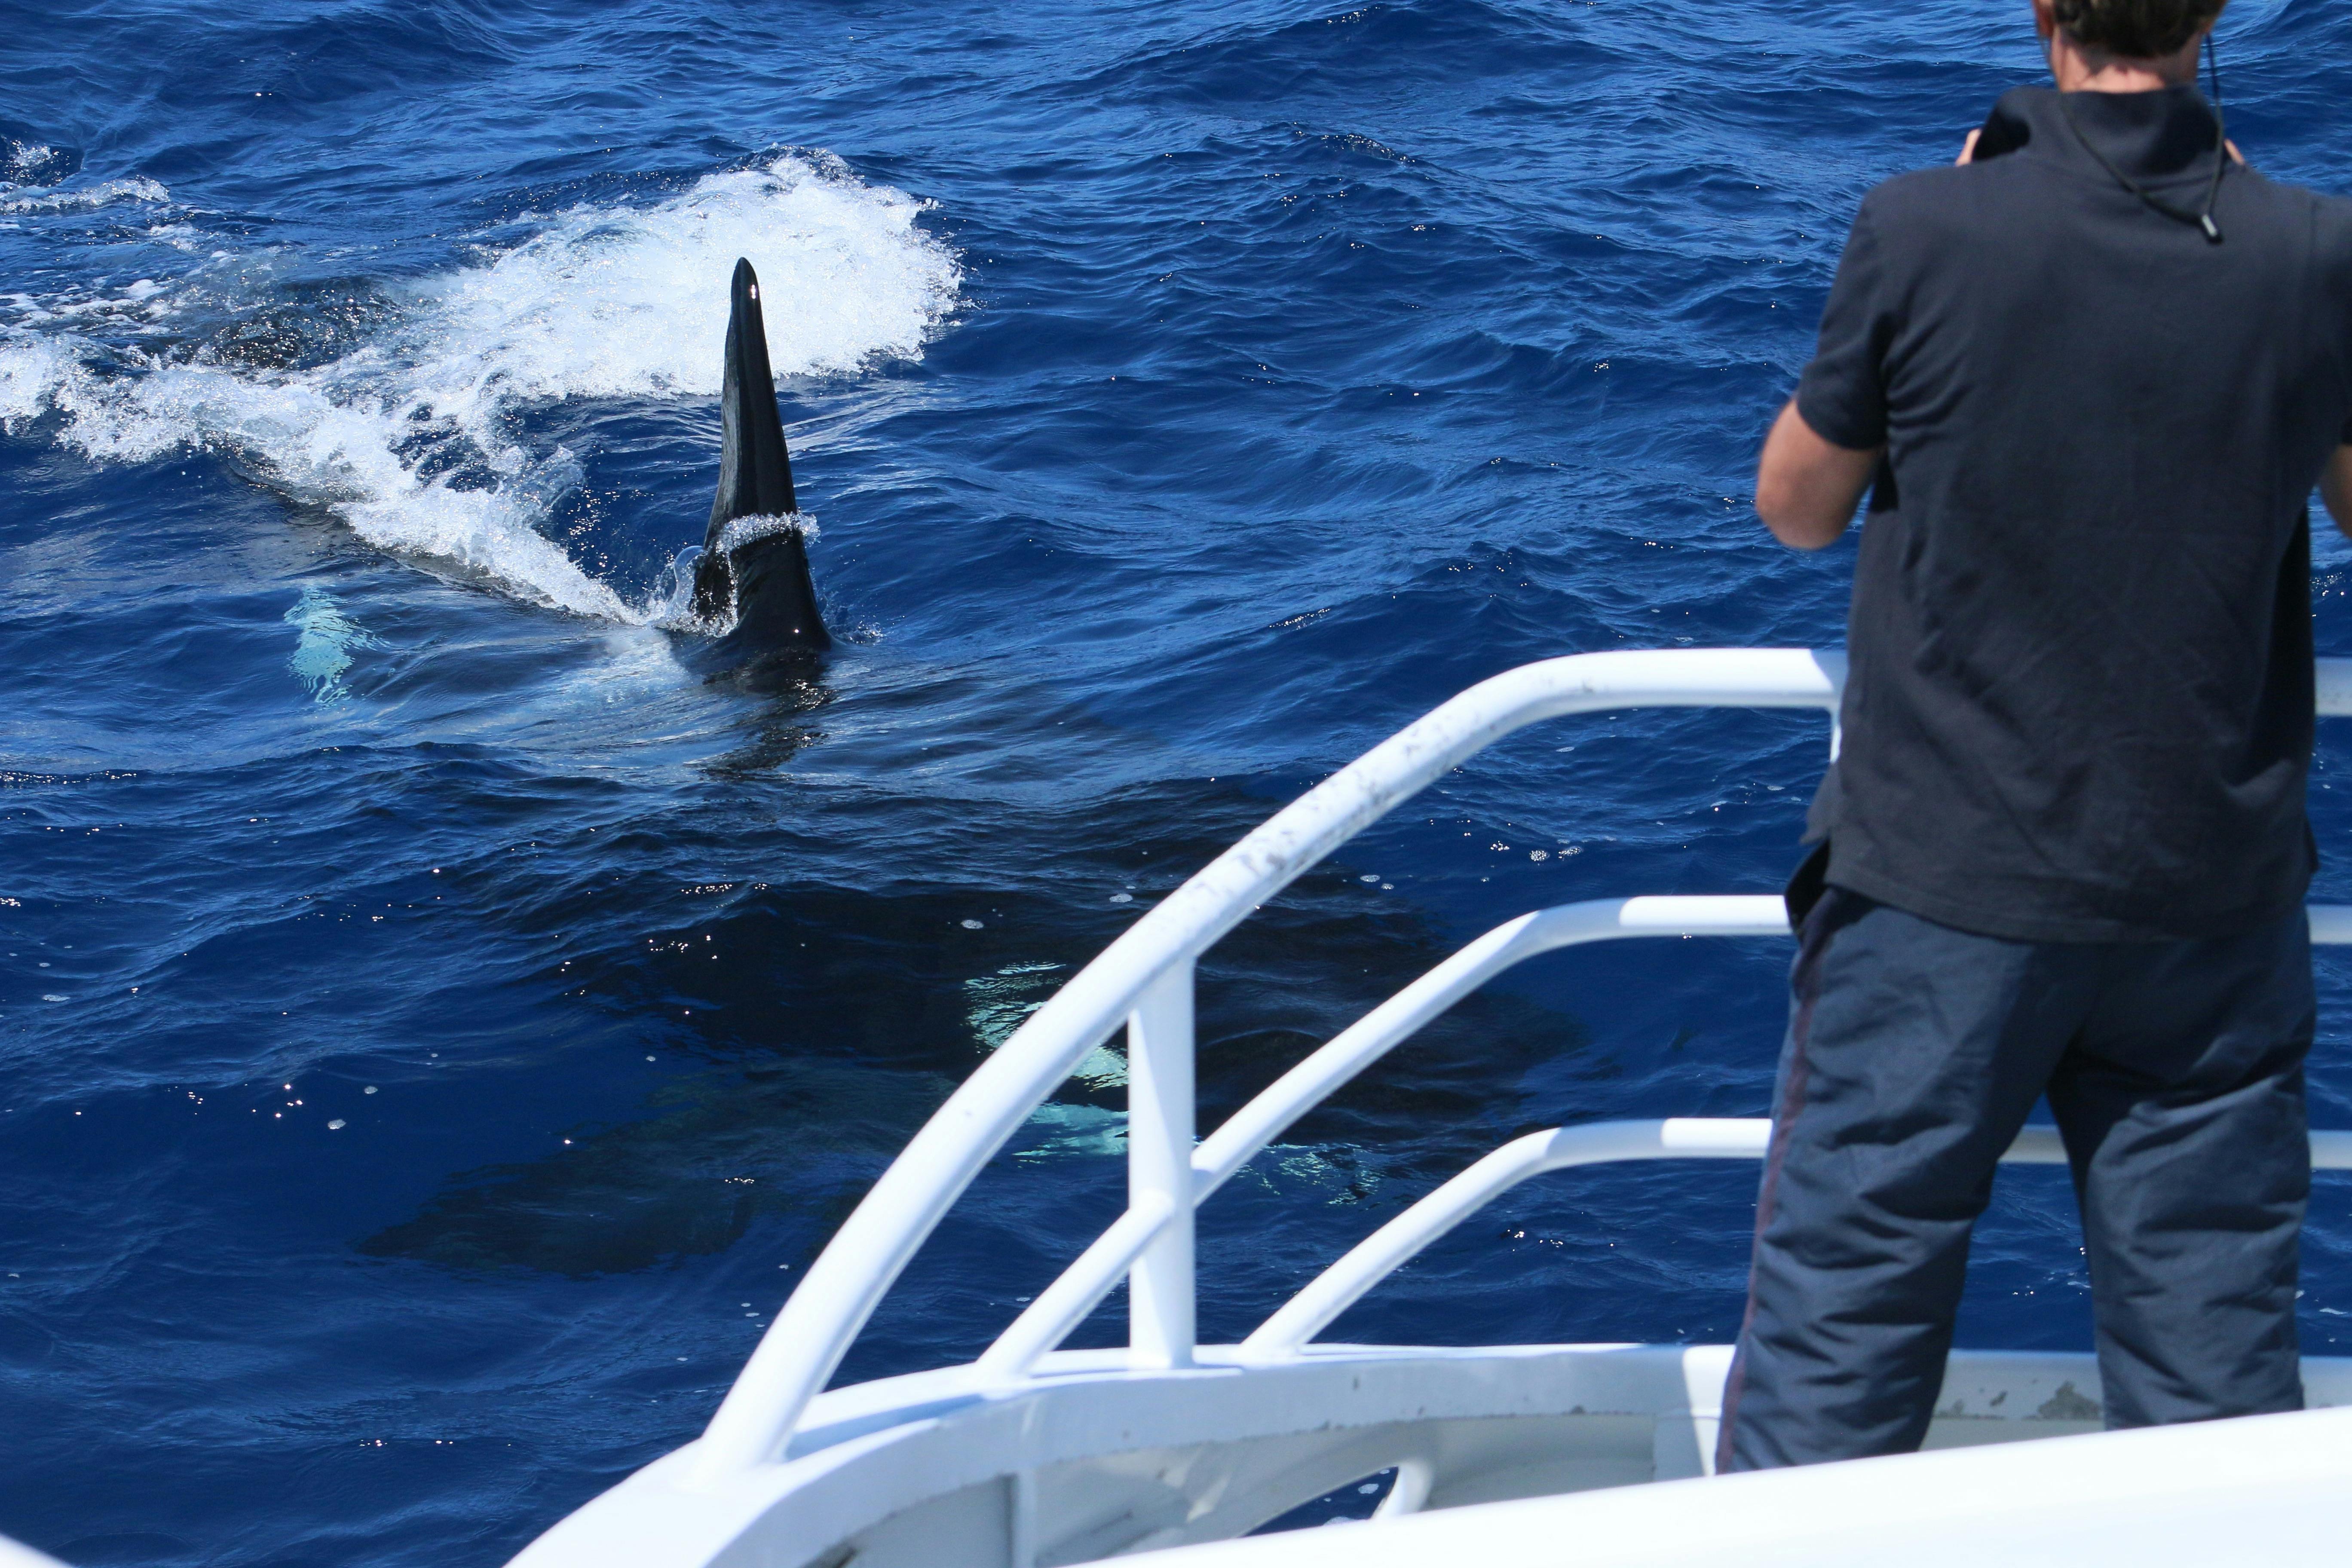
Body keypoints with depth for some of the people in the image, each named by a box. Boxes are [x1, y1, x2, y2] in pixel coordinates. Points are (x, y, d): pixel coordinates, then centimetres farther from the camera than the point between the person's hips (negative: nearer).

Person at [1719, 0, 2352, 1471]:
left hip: (1945, 892, -2)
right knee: (2219, 1372, 11)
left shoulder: (1926, 232, -15)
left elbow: (1796, 508, 1)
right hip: (2215, 895, 2)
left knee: (1837, 1332, 8)